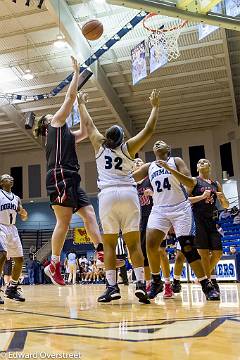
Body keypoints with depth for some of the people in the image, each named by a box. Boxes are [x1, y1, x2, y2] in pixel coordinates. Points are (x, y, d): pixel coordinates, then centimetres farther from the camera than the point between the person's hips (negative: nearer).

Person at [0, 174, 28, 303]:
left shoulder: (16, 198, 17)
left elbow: (23, 218, 17)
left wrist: (23, 212, -4)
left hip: (12, 229, 7)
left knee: (19, 260, 5)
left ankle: (12, 288, 21)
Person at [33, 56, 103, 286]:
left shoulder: (66, 135, 30)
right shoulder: (56, 123, 10)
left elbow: (84, 132, 36)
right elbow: (70, 97, 8)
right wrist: (76, 72, 16)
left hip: (71, 180, 9)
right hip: (60, 177, -9)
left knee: (89, 214, -1)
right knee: (64, 222, -11)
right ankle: (54, 265, -7)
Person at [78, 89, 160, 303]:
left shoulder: (100, 146, 12)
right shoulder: (128, 147, 9)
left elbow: (88, 125, 25)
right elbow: (149, 130, 10)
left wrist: (82, 104, 39)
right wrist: (155, 107, 20)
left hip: (107, 195, 0)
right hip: (128, 194, 0)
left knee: (109, 244, 3)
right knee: (134, 242, 1)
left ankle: (112, 287, -2)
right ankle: (140, 284, -8)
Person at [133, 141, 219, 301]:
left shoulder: (176, 161, 1)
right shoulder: (149, 167, 12)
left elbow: (191, 183, -12)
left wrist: (169, 168, -21)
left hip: (180, 208, -3)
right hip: (159, 209, 3)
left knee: (188, 248, -8)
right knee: (151, 244, -13)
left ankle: (207, 286, 4)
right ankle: (156, 282, 6)